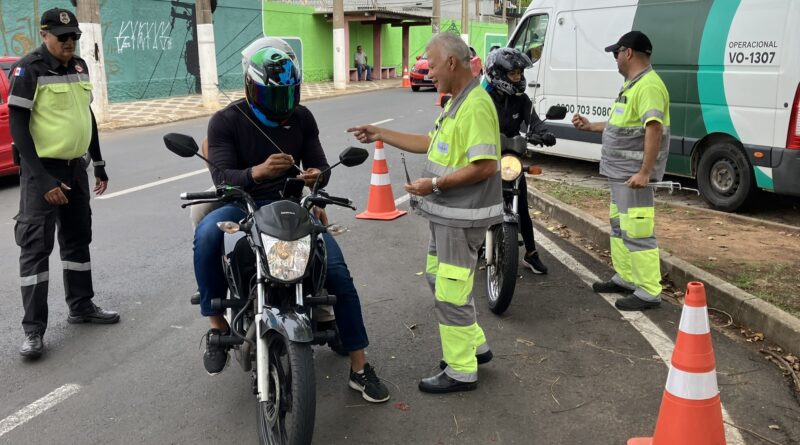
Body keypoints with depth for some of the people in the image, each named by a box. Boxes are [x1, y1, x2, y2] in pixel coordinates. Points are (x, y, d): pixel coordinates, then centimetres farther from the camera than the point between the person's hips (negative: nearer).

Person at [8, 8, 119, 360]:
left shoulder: (79, 66, 9)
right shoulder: (28, 69, -12)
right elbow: (17, 126, -16)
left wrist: (99, 164, 17)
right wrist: (42, 179, -22)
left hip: (75, 166, 7)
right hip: (42, 170, -7)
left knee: (78, 238, 15)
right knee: (36, 247, -6)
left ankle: (81, 307, 28)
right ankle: (33, 329, -3)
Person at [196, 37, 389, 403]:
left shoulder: (302, 118, 6)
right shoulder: (225, 121, -4)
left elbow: (319, 167, 5)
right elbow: (221, 176, -16)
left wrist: (316, 175, -21)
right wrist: (257, 172, -37)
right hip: (243, 205, -2)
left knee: (337, 272, -15)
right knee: (207, 235, -36)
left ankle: (359, 368, -2)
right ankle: (217, 325, -16)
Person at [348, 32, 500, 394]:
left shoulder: (475, 105, -20)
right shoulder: (456, 102, 12)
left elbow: (486, 166, -26)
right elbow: (429, 143, 19)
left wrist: (435, 184, -21)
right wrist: (380, 134, 15)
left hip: (462, 216, -11)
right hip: (446, 213, 11)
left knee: (451, 294, -3)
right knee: (438, 278, 21)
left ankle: (461, 372, 11)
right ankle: (475, 345, 34)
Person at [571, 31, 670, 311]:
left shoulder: (649, 86, -18)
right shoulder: (631, 85, 17)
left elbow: (654, 129, -27)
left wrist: (644, 172, -31)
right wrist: (589, 126, 28)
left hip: (633, 174, -11)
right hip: (618, 171, 11)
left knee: (636, 232, -10)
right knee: (619, 226, 20)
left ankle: (649, 293, -4)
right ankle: (625, 278, 32)